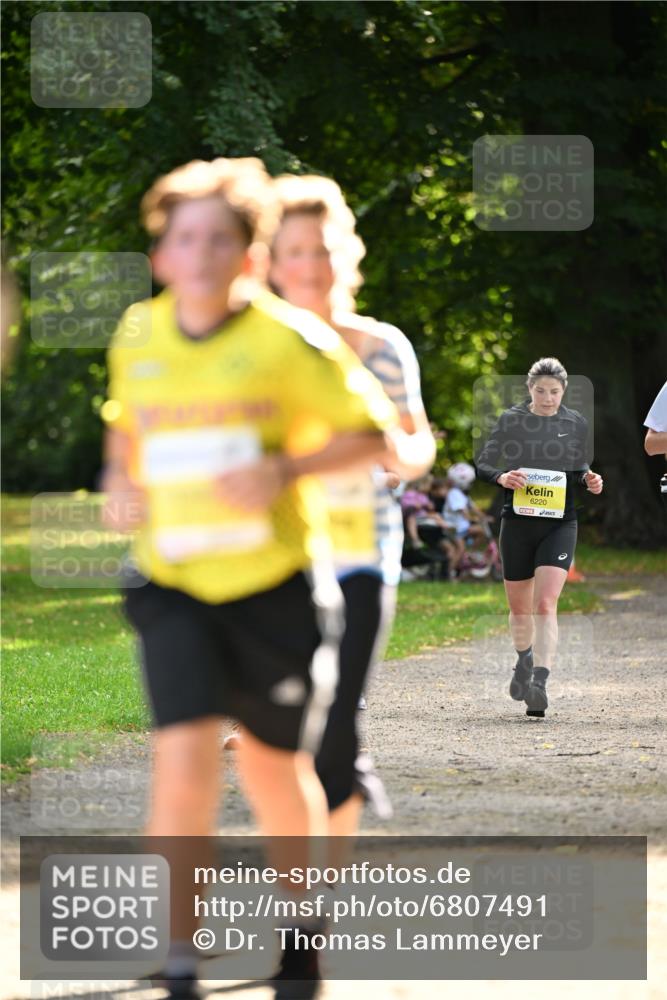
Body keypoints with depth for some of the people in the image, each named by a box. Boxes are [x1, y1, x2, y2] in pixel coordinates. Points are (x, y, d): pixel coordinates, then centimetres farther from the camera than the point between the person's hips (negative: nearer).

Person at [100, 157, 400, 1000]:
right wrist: (121, 480, 2)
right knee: (184, 755, -17)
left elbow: (373, 432, -5)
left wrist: (285, 470, -19)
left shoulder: (286, 340, -10)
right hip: (173, 584, 1)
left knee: (274, 767, 12)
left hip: (276, 583, -1)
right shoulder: (136, 339, 2)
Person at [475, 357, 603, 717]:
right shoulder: (511, 420, -1)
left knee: (545, 605, -16)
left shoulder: (576, 423, 3)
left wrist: (588, 479, -6)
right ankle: (524, 660, 43)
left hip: (560, 525, -1)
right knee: (519, 606, 13)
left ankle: (539, 682, -24)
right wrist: (501, 477, -19)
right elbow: (483, 463, 2)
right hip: (517, 522, 1)